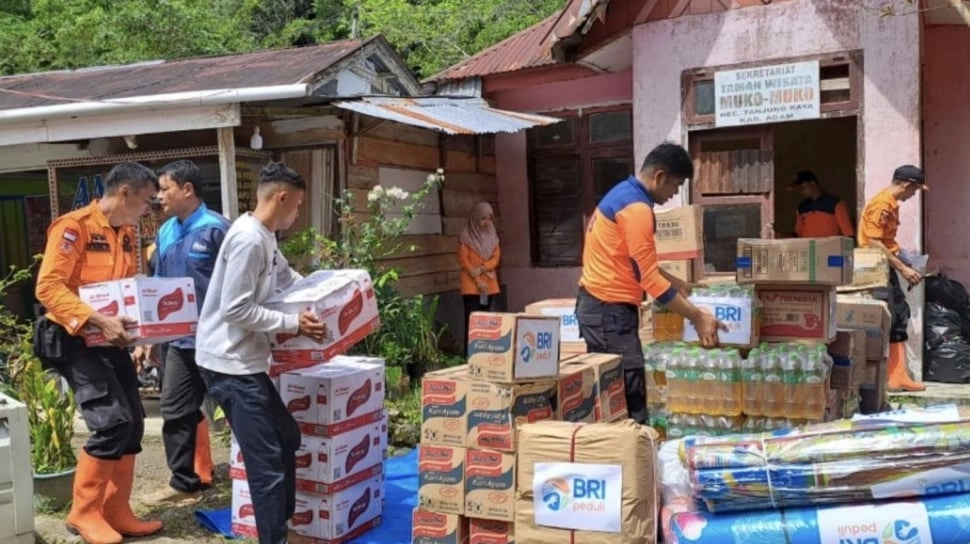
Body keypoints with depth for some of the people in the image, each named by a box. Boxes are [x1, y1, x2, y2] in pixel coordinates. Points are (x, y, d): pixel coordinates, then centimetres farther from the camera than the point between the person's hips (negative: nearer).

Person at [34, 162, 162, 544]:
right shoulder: (74, 227, -15)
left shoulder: (127, 234, 11)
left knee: (132, 423, 6)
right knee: (112, 421, -16)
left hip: (113, 342, 9)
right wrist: (97, 321, -29)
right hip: (77, 341, -8)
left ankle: (117, 513, 18)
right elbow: (48, 287, -21)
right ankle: (84, 512, 2)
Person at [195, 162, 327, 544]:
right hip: (230, 364, -11)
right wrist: (294, 324, -18)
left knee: (286, 439, 19)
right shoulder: (248, 240, -20)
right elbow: (236, 309, -23)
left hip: (246, 362, 11)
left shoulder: (264, 237, 11)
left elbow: (288, 278, 27)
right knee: (267, 461, -5)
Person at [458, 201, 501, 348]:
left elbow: (496, 257, 5)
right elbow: (463, 259, -9)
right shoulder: (466, 236, -6)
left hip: (489, 282, 5)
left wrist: (482, 269, -13)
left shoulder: (492, 235, 10)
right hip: (471, 283, -5)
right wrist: (477, 280, -13)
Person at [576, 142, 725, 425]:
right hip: (609, 309, -11)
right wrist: (698, 317, -14)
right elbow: (649, 278, -20)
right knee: (629, 396, -9)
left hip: (601, 304, 11)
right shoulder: (636, 208, -19)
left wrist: (675, 282, 22)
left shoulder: (624, 193, 13)